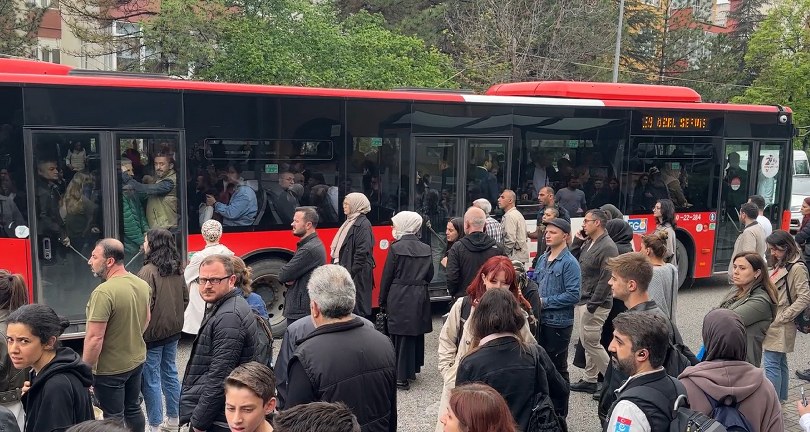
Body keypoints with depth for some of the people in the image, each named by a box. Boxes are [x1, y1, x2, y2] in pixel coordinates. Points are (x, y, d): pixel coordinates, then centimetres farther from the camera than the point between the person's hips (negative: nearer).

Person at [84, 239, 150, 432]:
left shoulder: (103, 292, -26)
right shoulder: (142, 284, -1)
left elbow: (95, 338, -25)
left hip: (111, 368, -7)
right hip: (137, 360, 7)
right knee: (133, 409, 21)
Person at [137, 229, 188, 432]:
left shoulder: (148, 271, -19)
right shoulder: (177, 269, 3)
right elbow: (185, 298, 11)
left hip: (152, 333, -7)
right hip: (173, 331, 7)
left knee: (151, 380, 3)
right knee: (170, 373, 18)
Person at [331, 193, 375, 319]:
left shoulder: (363, 224, -13)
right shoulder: (350, 222, 15)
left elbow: (363, 252, -20)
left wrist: (352, 272, -22)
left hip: (357, 275, -9)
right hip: (345, 272, 9)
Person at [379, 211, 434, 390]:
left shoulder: (396, 248, -11)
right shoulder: (425, 249, 4)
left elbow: (387, 275, -8)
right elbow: (430, 275, 9)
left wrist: (382, 300, 1)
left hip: (399, 297, -5)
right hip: (420, 298, 5)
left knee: (400, 335, 0)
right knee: (416, 332, 16)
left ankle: (401, 377, 2)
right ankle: (413, 369, 27)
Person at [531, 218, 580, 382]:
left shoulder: (570, 263, -13)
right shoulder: (542, 259, 8)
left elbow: (573, 295, -20)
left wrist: (545, 302, -17)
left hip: (559, 322, -7)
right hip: (540, 320, 7)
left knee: (558, 366, 6)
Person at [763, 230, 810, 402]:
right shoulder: (780, 265, 12)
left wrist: (782, 317, -17)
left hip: (780, 326, -9)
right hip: (773, 322, 9)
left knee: (771, 364, -8)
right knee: (780, 362, 18)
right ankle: (781, 397, 29)